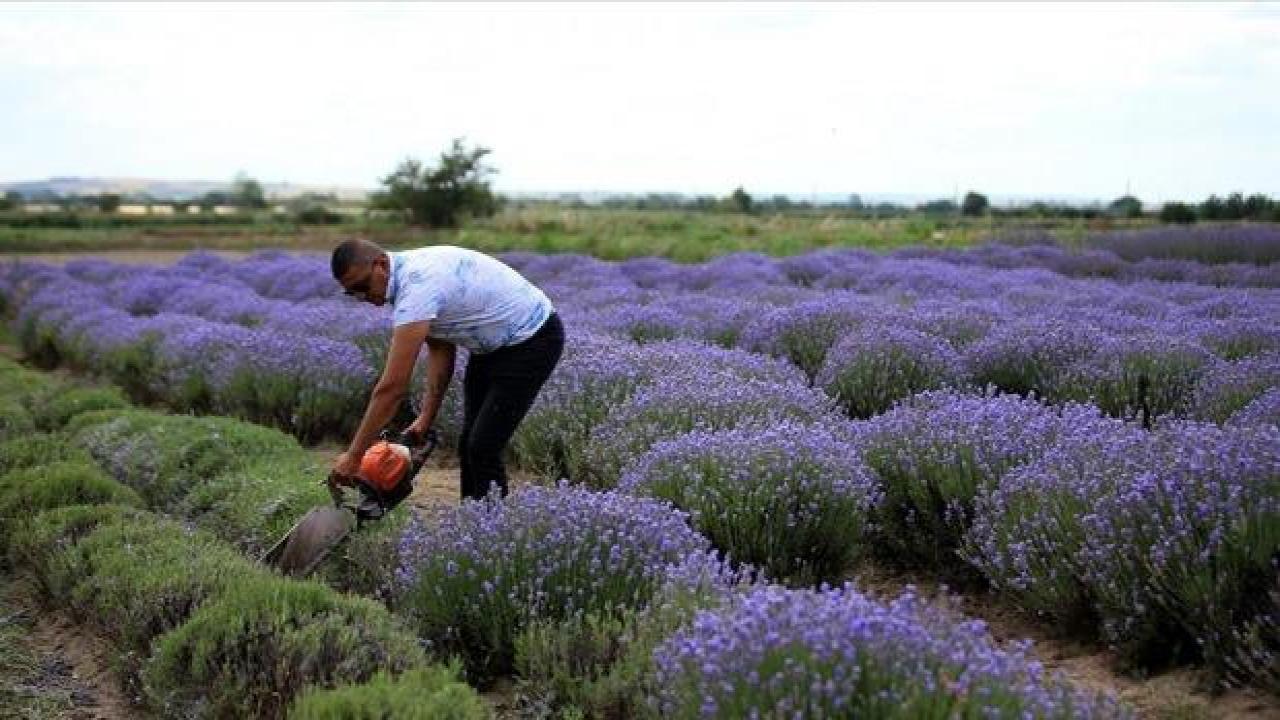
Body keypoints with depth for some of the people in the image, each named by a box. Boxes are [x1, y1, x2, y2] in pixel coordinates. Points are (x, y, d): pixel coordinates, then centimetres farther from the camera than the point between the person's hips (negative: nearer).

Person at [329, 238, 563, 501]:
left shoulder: (416, 286, -30)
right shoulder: (408, 272, -1)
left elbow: (392, 387, -31)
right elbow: (441, 349, 8)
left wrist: (353, 456, -26)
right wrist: (426, 418, 2)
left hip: (533, 339, -10)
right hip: (493, 343, 10)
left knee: (482, 449, -13)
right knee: (468, 444, 8)